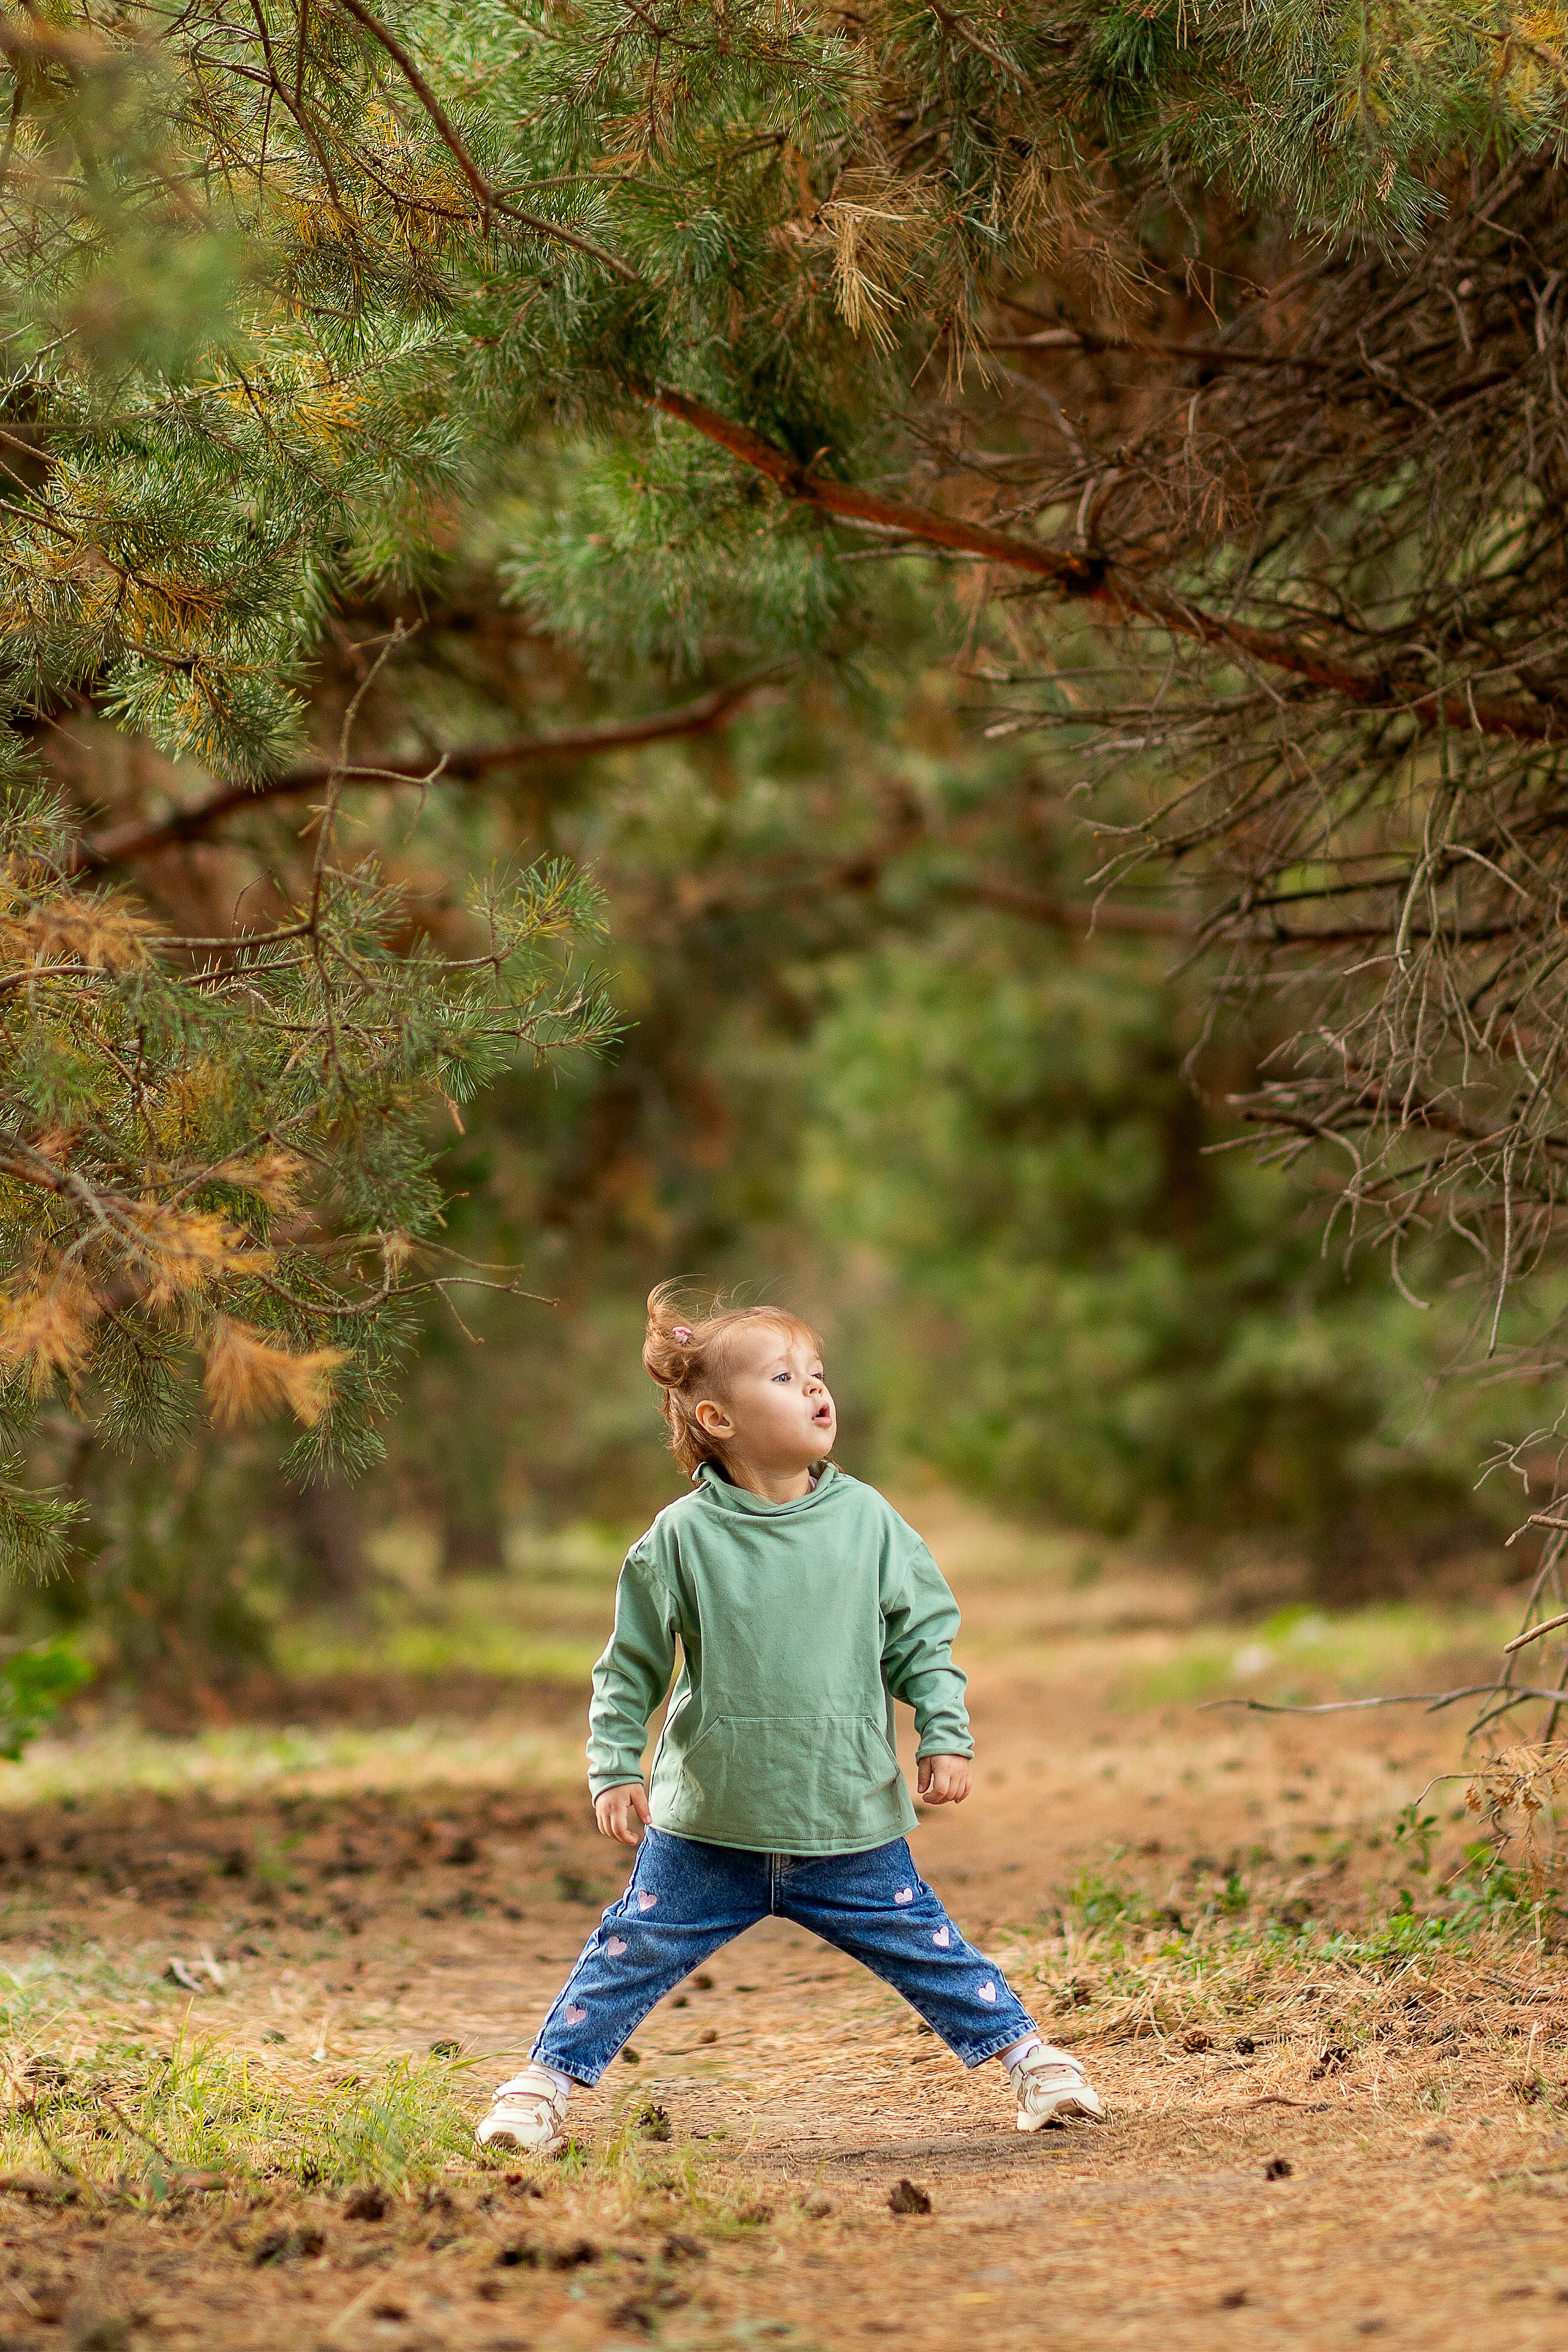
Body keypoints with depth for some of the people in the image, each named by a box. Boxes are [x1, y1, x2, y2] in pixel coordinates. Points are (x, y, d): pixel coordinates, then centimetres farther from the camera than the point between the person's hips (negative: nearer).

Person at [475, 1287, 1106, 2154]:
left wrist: (946, 1736, -1)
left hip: (851, 1824, 1)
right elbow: (631, 1666, 2)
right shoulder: (681, 1539, -6)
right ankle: (546, 2082, 17)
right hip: (707, 1829, -1)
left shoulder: (866, 1520, -1)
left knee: (926, 1948, 6)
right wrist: (614, 1768, -3)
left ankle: (1025, 2056, 21)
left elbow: (922, 1637, 7)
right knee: (632, 1953, 3)